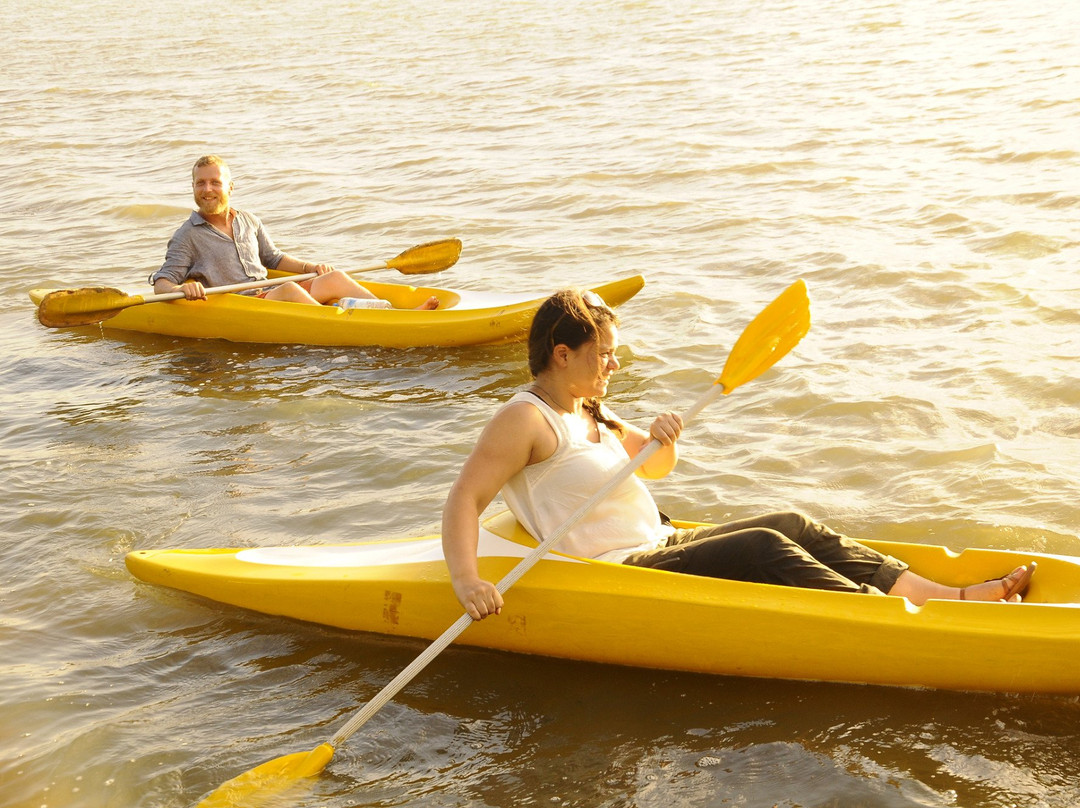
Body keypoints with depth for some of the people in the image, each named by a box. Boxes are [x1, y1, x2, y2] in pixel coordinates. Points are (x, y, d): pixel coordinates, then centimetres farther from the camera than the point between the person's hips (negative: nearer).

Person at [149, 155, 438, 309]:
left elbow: (273, 258, 30)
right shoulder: (187, 236, 1)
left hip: (269, 296, 7)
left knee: (334, 278, -11)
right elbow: (161, 283, -4)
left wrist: (309, 267, 14)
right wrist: (180, 290, -27)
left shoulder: (249, 222, 19)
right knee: (288, 288, -33)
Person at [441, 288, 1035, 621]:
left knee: (794, 526, 0)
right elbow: (464, 498, -23)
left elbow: (654, 467, 23)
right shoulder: (525, 419, -14)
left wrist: (661, 438, -2)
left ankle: (945, 594, -6)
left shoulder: (587, 411, 15)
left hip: (659, 546, 10)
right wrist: (466, 582, -39)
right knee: (761, 547, -23)